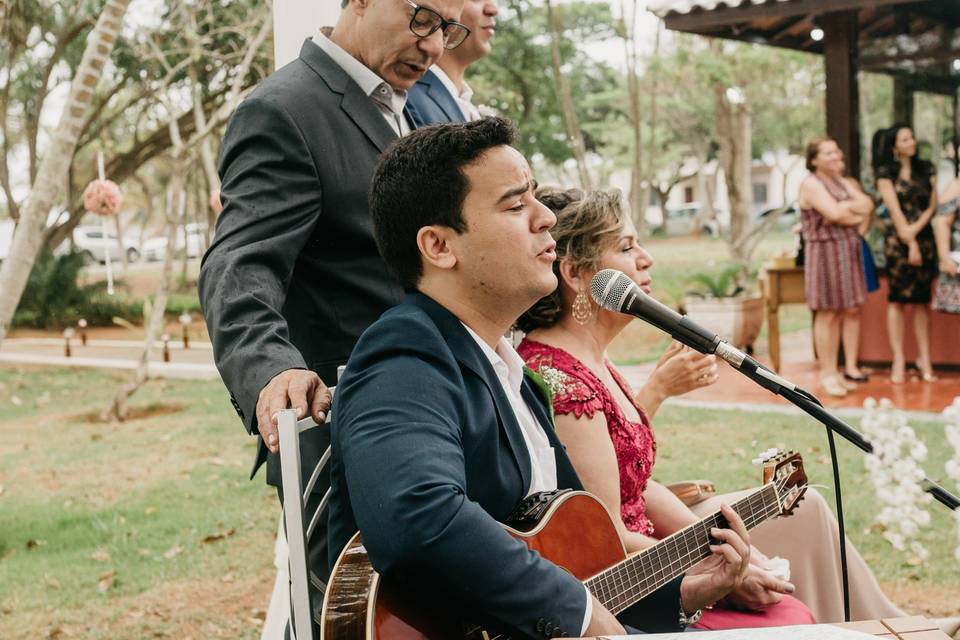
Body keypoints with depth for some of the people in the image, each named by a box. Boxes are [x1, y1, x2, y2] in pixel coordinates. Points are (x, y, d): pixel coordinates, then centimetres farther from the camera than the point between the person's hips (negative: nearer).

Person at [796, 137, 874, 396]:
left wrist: (846, 208, -10)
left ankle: (850, 367, 12)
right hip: (825, 252, -7)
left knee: (852, 310, 6)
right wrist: (855, 210, -2)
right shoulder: (811, 184, -7)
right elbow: (834, 213, -19)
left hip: (851, 251, 7)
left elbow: (867, 205, 5)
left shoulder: (845, 182, 18)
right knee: (828, 314, -6)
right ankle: (828, 374, -2)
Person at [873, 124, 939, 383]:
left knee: (921, 301, 4)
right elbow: (894, 208, -5)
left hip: (925, 238, 3)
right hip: (897, 240, -3)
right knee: (898, 299, -3)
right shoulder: (886, 172, 1)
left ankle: (924, 358, 7)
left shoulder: (926, 169, 12)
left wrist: (916, 230, -10)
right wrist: (910, 243, -9)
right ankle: (898, 361, -2)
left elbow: (933, 205, 5)